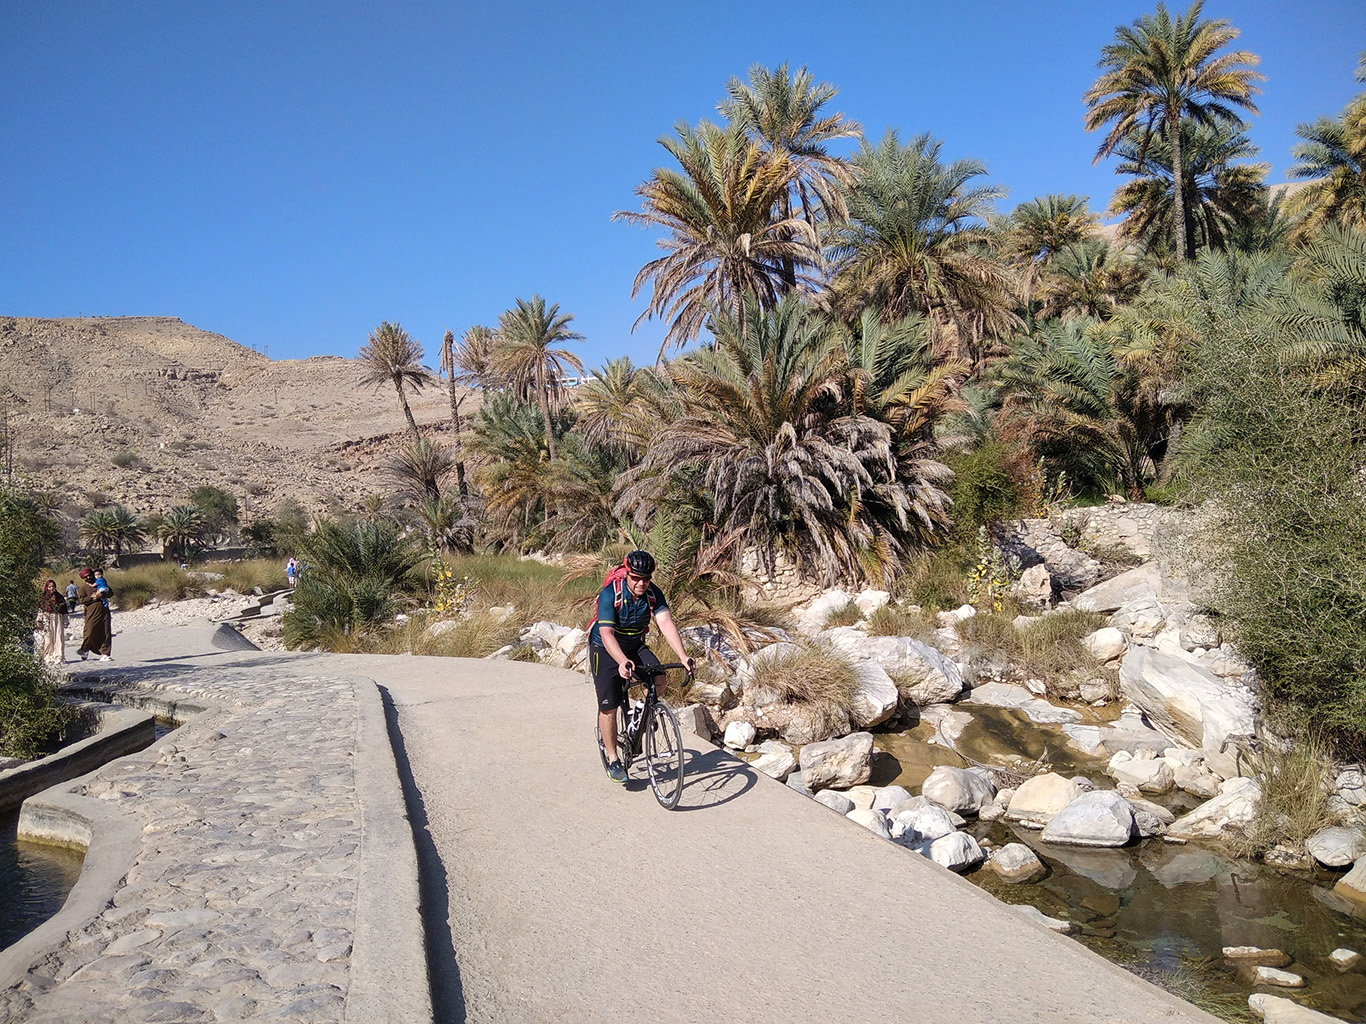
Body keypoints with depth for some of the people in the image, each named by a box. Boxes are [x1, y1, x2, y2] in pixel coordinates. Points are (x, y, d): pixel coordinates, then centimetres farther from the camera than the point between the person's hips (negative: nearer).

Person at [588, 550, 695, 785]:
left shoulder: (653, 593, -17)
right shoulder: (610, 594, -28)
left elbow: (666, 623, -27)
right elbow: (607, 633, -37)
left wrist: (683, 656, -42)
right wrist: (622, 661, -54)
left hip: (635, 646, 4)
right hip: (606, 649, -3)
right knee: (609, 705, -7)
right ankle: (613, 759, 9)